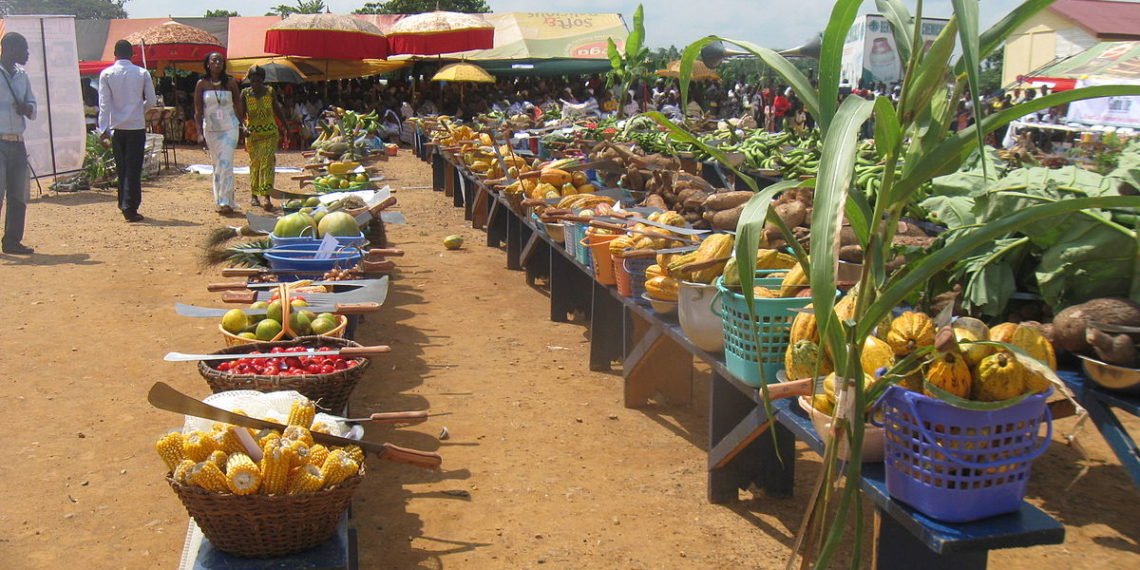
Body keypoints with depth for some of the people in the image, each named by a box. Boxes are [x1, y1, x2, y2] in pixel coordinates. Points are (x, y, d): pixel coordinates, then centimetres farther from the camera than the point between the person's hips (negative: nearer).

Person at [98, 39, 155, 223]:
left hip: (117, 127, 2)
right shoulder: (142, 73, -2)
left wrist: (103, 128, -5)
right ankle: (130, 208, -7)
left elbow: (104, 103, -5)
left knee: (121, 167, 14)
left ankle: (124, 204, 22)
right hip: (137, 126, -1)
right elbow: (151, 100, 1)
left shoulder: (106, 74, -1)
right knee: (134, 168, -1)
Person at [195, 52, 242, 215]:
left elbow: (238, 105, 5)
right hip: (210, 129, 2)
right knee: (217, 166, 9)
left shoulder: (230, 82, 0)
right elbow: (198, 110, 0)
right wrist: (200, 132, -7)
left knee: (226, 164, -11)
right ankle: (221, 200, 16)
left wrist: (242, 125, 0)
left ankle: (226, 202, -14)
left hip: (229, 128, -2)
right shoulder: (202, 84, 0)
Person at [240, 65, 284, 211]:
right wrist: (244, 128, -22)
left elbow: (277, 110, 12)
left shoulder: (270, 92, 1)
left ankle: (267, 196, -20)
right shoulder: (245, 93, -1)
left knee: (268, 162, -12)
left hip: (270, 133, -1)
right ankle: (253, 195, 20)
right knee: (254, 163, 8)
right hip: (253, 133, 1)